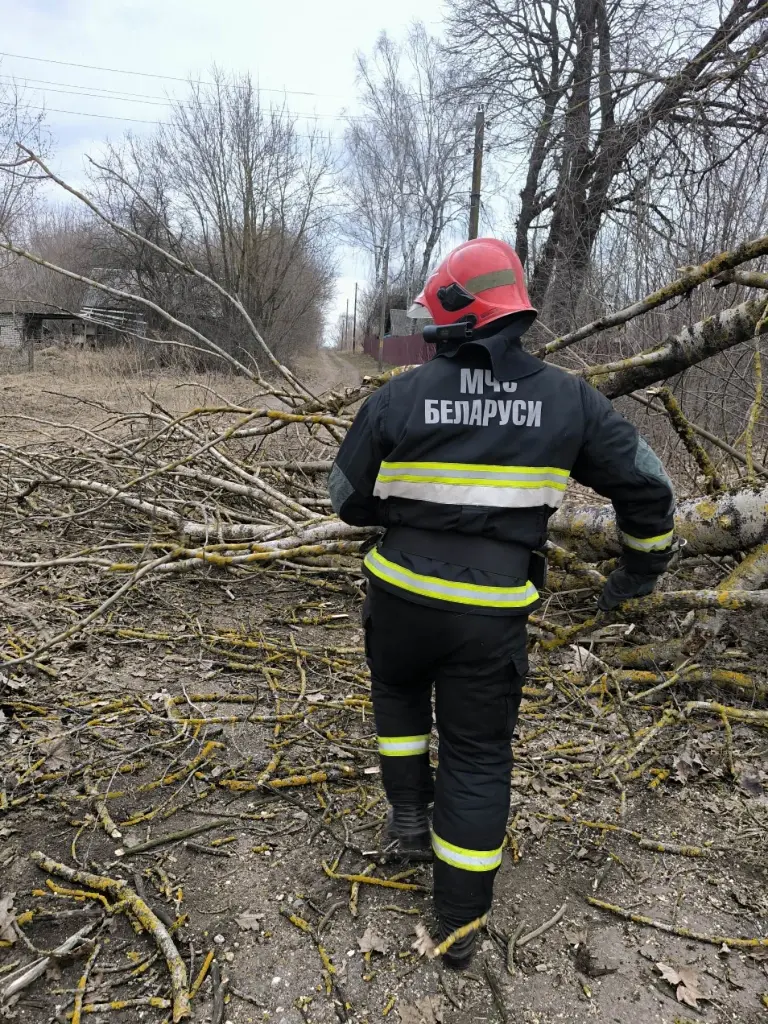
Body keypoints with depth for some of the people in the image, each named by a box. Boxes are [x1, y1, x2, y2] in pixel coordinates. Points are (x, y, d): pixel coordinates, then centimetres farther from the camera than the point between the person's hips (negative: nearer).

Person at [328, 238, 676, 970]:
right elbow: (644, 486, 5)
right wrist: (642, 566, 20)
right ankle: (459, 923, 26)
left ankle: (409, 811, 35)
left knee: (398, 691, 33)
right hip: (491, 614, 0)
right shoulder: (567, 399, -3)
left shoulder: (398, 396, -6)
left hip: (402, 595, 0)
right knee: (479, 756, 14)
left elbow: (349, 499, 3)